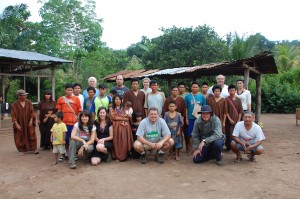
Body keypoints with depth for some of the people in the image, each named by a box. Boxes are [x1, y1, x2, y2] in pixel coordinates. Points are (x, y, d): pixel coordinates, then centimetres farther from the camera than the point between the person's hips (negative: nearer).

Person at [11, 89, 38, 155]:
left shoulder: (29, 102, -1)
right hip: (20, 124, -2)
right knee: (20, 137, 5)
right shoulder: (14, 105, -8)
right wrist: (16, 124, -14)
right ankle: (21, 150, 18)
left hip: (29, 123, 2)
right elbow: (13, 115, -8)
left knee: (32, 135, 2)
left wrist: (31, 120, -7)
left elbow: (32, 112, 2)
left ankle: (34, 148, 11)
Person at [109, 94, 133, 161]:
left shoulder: (124, 108, 21)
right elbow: (113, 117, -3)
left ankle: (124, 156, -1)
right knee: (117, 142, -10)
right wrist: (124, 118, 0)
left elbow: (128, 117, 9)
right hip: (116, 127, -2)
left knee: (125, 141, -7)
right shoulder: (112, 109, 12)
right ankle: (118, 156, -4)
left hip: (125, 126, 3)